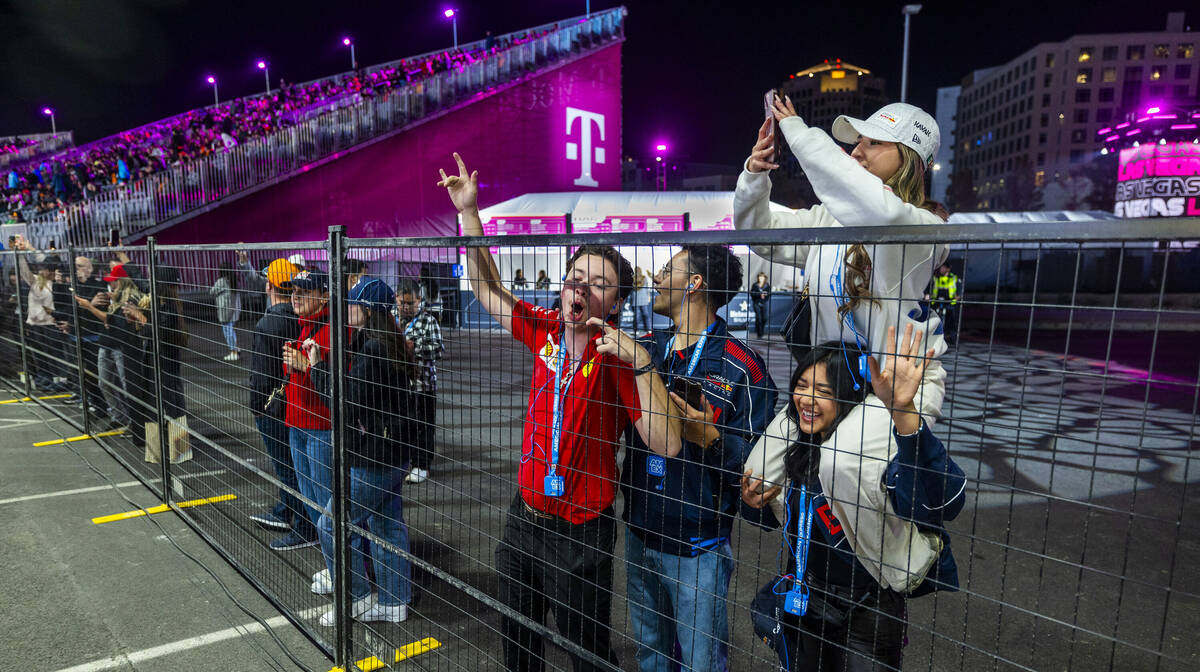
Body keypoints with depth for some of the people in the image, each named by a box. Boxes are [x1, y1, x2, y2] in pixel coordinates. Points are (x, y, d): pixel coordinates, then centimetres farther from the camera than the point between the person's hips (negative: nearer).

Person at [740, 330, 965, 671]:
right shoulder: (796, 440, -4)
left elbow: (942, 503, -48)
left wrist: (903, 411, -59)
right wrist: (754, 503, -11)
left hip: (864, 622, -6)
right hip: (800, 602, 6)